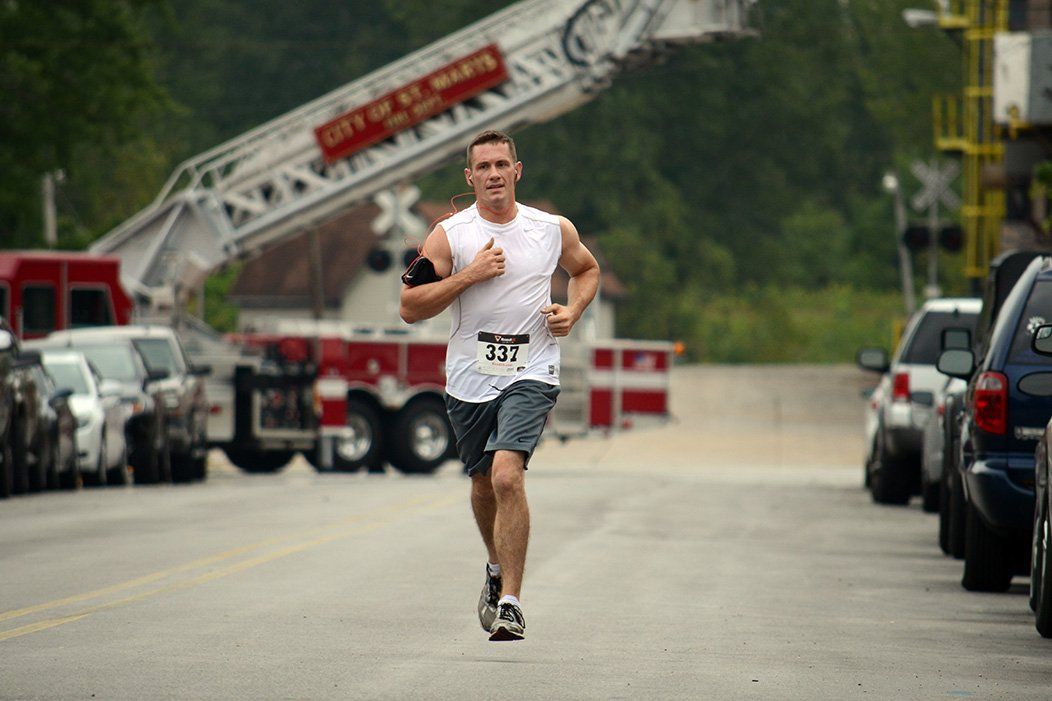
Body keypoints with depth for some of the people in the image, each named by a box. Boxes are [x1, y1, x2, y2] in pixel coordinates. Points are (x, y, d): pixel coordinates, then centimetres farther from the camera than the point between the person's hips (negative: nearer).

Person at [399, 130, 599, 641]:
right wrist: (469, 276, -16)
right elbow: (409, 308, -7)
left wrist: (573, 311, 3)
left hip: (530, 374, -2)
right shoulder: (449, 236, -3)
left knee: (507, 476, -21)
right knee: (483, 484, 15)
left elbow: (587, 269, 23)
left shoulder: (554, 230, 2)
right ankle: (498, 570, 45)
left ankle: (509, 601, -19)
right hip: (469, 380, 2)